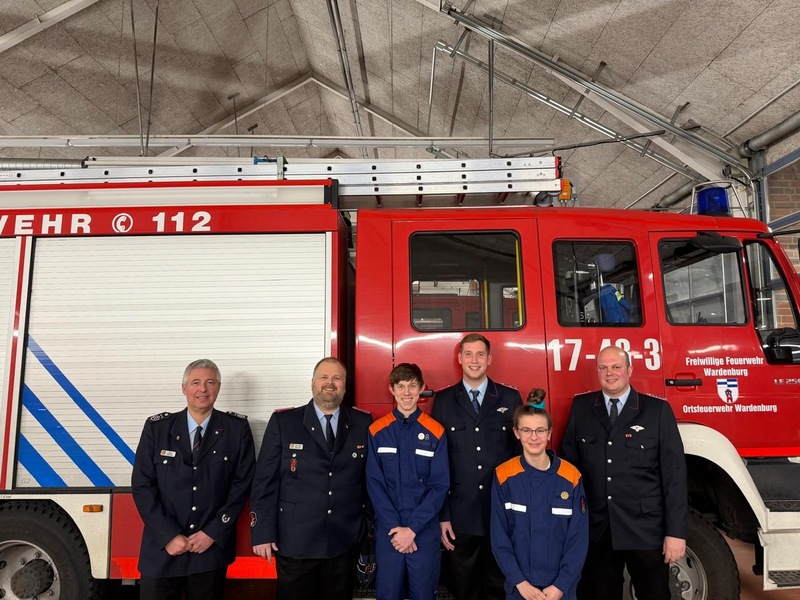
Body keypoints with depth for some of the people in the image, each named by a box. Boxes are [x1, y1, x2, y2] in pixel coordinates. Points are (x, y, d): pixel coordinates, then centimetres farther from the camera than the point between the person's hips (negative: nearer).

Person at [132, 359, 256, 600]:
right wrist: (168, 535, -9)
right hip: (162, 550, 1)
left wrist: (213, 533, -8)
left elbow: (242, 484, -3)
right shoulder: (157, 427, -1)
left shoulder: (237, 428, -3)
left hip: (212, 549, 0)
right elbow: (142, 485, -3)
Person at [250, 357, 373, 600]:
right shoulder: (283, 421, -4)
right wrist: (262, 533, -8)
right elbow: (265, 481, -5)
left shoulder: (363, 423, 1)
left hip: (345, 542, 2)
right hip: (295, 542, -1)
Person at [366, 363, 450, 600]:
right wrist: (394, 527, -10)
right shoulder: (377, 431, -1)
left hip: (425, 529, 0)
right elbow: (374, 483, -2)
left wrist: (412, 528, -11)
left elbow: (440, 485, -5)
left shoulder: (435, 432, -3)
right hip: (387, 529, 1)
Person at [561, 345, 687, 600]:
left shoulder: (658, 410, -4)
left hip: (646, 530, -2)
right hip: (596, 531, 2)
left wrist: (676, 532, -9)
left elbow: (674, 474, -5)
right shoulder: (581, 407, 4)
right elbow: (569, 462, 6)